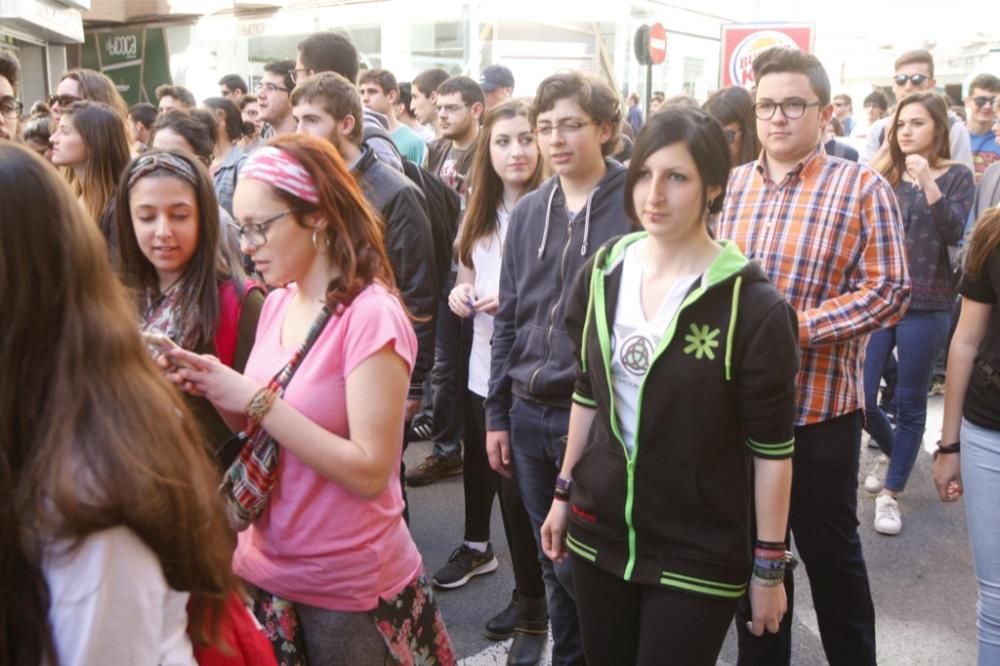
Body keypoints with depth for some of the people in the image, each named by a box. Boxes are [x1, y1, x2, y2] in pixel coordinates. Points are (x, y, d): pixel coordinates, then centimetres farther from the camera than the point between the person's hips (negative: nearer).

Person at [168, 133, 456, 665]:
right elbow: (261, 431, 9)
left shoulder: (370, 315, -20)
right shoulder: (278, 304, 2)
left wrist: (256, 399, -24)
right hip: (266, 567, 7)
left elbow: (370, 471, -23)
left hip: (349, 586, -6)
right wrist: (218, 391, -9)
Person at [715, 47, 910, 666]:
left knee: (832, 554, 13)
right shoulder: (728, 187, 8)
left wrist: (796, 326, -20)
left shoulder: (863, 189, -5)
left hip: (819, 409, -4)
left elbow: (888, 290, -11)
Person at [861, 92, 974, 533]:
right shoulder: (884, 176, 6)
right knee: (860, 398, 2)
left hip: (926, 307, -2)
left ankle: (891, 493, 17)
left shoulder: (957, 177, -1)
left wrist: (928, 184, -27)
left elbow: (953, 235, -16)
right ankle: (892, 453, 33)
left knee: (910, 403, 5)